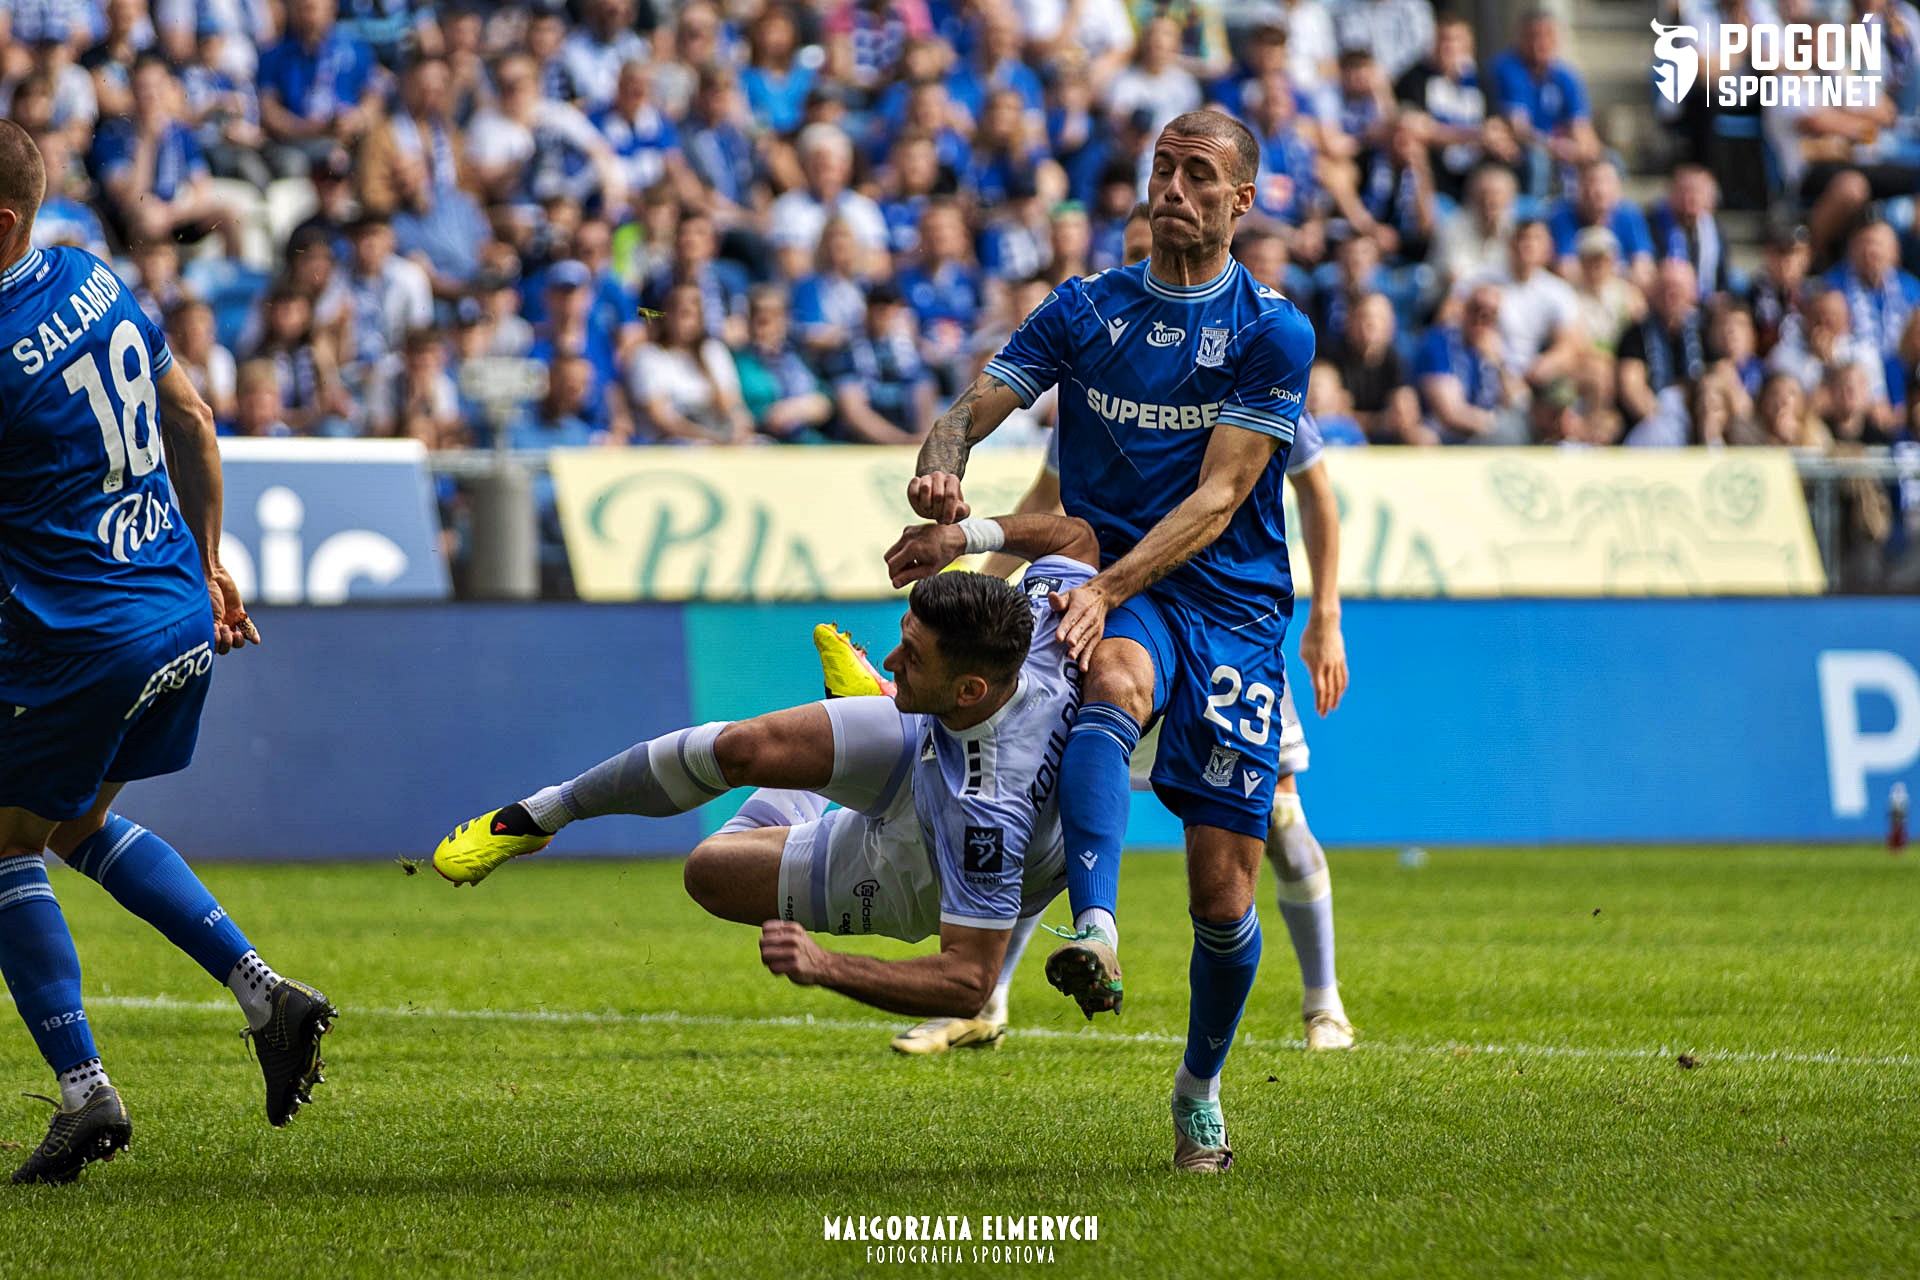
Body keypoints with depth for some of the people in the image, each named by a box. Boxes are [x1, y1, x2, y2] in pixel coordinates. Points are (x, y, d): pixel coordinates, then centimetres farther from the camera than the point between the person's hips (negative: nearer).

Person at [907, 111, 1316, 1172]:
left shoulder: (1272, 333, -2)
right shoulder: (1085, 309, 8)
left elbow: (1217, 498, -11)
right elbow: (976, 406, 1)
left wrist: (1109, 587, -23)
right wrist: (940, 468, -23)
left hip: (1232, 607, -1)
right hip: (1114, 596, 1)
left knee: (1224, 895, -3)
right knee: (1115, 683, -38)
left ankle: (1200, 1087, 24)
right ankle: (1094, 936, -57)